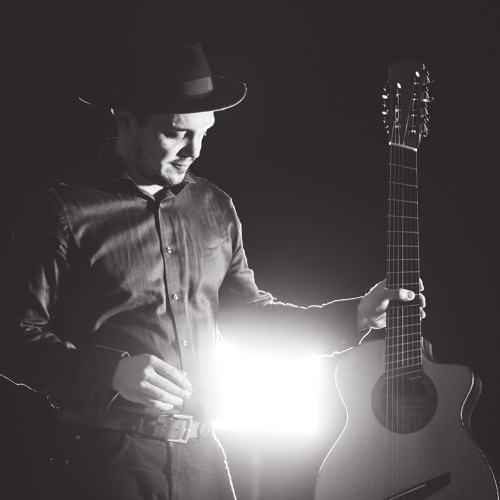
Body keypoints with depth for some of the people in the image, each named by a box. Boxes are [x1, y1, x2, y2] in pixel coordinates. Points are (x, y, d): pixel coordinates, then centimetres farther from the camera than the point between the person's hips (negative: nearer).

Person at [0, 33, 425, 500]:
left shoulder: (214, 208, 11)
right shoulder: (63, 211, -9)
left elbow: (247, 311, 19)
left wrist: (355, 315, 10)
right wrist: (110, 371, -23)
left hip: (201, 453, 6)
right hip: (106, 456, -5)